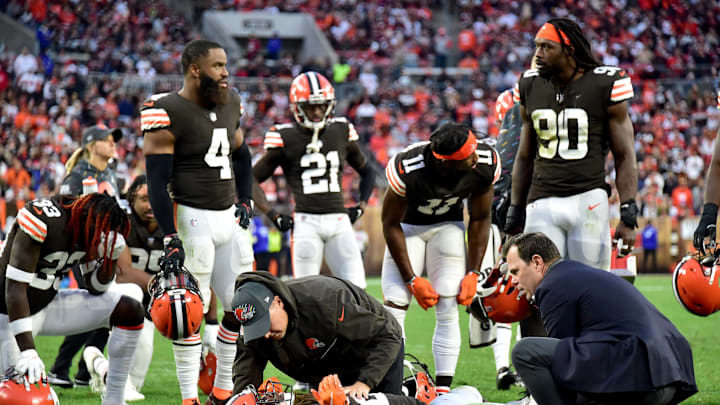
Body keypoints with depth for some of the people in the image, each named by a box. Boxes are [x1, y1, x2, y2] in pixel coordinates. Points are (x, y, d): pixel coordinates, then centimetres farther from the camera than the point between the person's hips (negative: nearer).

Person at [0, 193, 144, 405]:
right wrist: (27, 352, -34)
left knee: (130, 311, -5)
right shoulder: (43, 221, -28)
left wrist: (111, 256, -14)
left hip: (48, 304, 8)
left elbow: (95, 288, 6)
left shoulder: (91, 232, -4)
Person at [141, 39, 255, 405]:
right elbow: (157, 181, -15)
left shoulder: (229, 104, 10)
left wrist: (245, 202, 15)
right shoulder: (168, 114, -14)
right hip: (191, 220, -8)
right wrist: (170, 237, -19)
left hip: (228, 219, 8)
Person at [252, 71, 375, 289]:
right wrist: (273, 216, -3)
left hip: (339, 221, 3)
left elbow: (367, 172, 26)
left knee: (356, 289, -5)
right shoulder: (286, 138, 0)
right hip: (306, 222, -3)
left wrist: (361, 206, 12)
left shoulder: (341, 132, 10)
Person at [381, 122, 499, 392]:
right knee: (394, 308, -13)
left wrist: (473, 273, -11)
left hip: (447, 226, 2)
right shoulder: (408, 169, -36)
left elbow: (480, 219, -7)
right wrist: (412, 280, -18)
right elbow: (390, 224, -19)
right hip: (407, 226, -2)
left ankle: (443, 389, -8)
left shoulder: (484, 165, -26)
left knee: (448, 311, -11)